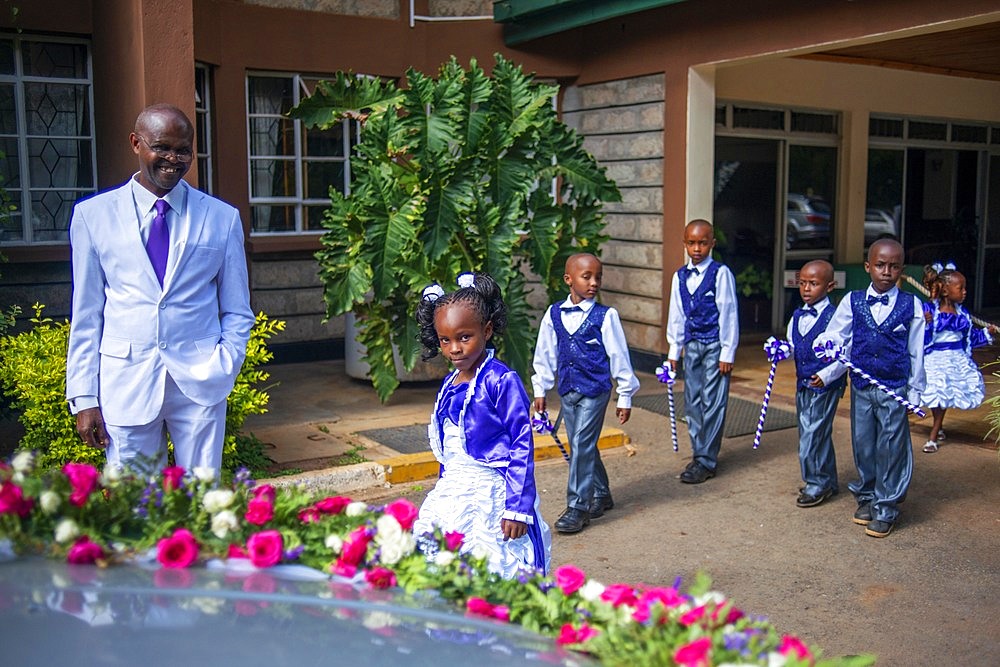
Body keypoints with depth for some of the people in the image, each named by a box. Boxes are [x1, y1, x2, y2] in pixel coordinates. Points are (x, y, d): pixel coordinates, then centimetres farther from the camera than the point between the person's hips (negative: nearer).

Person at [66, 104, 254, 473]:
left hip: (199, 383, 0)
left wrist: (223, 369, -6)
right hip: (126, 383, 0)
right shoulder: (93, 215, 5)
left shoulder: (223, 217, 6)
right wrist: (83, 397, 0)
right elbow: (86, 314, 6)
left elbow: (237, 312, 9)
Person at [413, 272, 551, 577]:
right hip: (451, 495, 7)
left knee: (493, 572, -6)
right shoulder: (449, 385, 9)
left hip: (491, 497, -7)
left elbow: (522, 445, -14)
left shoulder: (501, 381, -13)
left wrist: (518, 508, -16)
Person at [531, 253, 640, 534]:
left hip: (595, 390, -5)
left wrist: (625, 395, -1)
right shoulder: (554, 314, 2)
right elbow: (544, 354, 11)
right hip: (567, 391, 5)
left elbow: (619, 356, -4)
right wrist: (540, 389, 14)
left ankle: (578, 506, 1)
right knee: (583, 446, 14)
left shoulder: (605, 316, -9)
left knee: (582, 445, -8)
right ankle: (601, 494, 32)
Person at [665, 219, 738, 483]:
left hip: (715, 345, -6)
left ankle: (706, 461, 2)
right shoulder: (680, 276, 8)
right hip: (692, 344, 6)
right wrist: (674, 350, 14)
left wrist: (727, 352, -9)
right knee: (692, 401, 10)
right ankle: (699, 453, 22)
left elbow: (728, 313, -8)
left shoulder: (721, 273, -8)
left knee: (713, 402, -4)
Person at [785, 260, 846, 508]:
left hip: (826, 386, -8)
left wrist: (827, 375, -25)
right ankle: (828, 481, 30)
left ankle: (818, 484, 11)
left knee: (813, 435, -5)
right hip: (803, 384, 8)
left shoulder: (834, 318, -15)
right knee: (813, 433, 15)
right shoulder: (797, 317, 7)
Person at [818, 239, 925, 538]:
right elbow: (833, 337, -2)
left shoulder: (911, 305, -2)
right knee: (863, 444, 11)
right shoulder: (852, 301, 1)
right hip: (861, 387, 2)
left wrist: (915, 391, 1)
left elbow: (916, 352, 1)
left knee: (891, 448, 3)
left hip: (894, 389, -2)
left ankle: (885, 508, 16)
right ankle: (866, 497, 29)